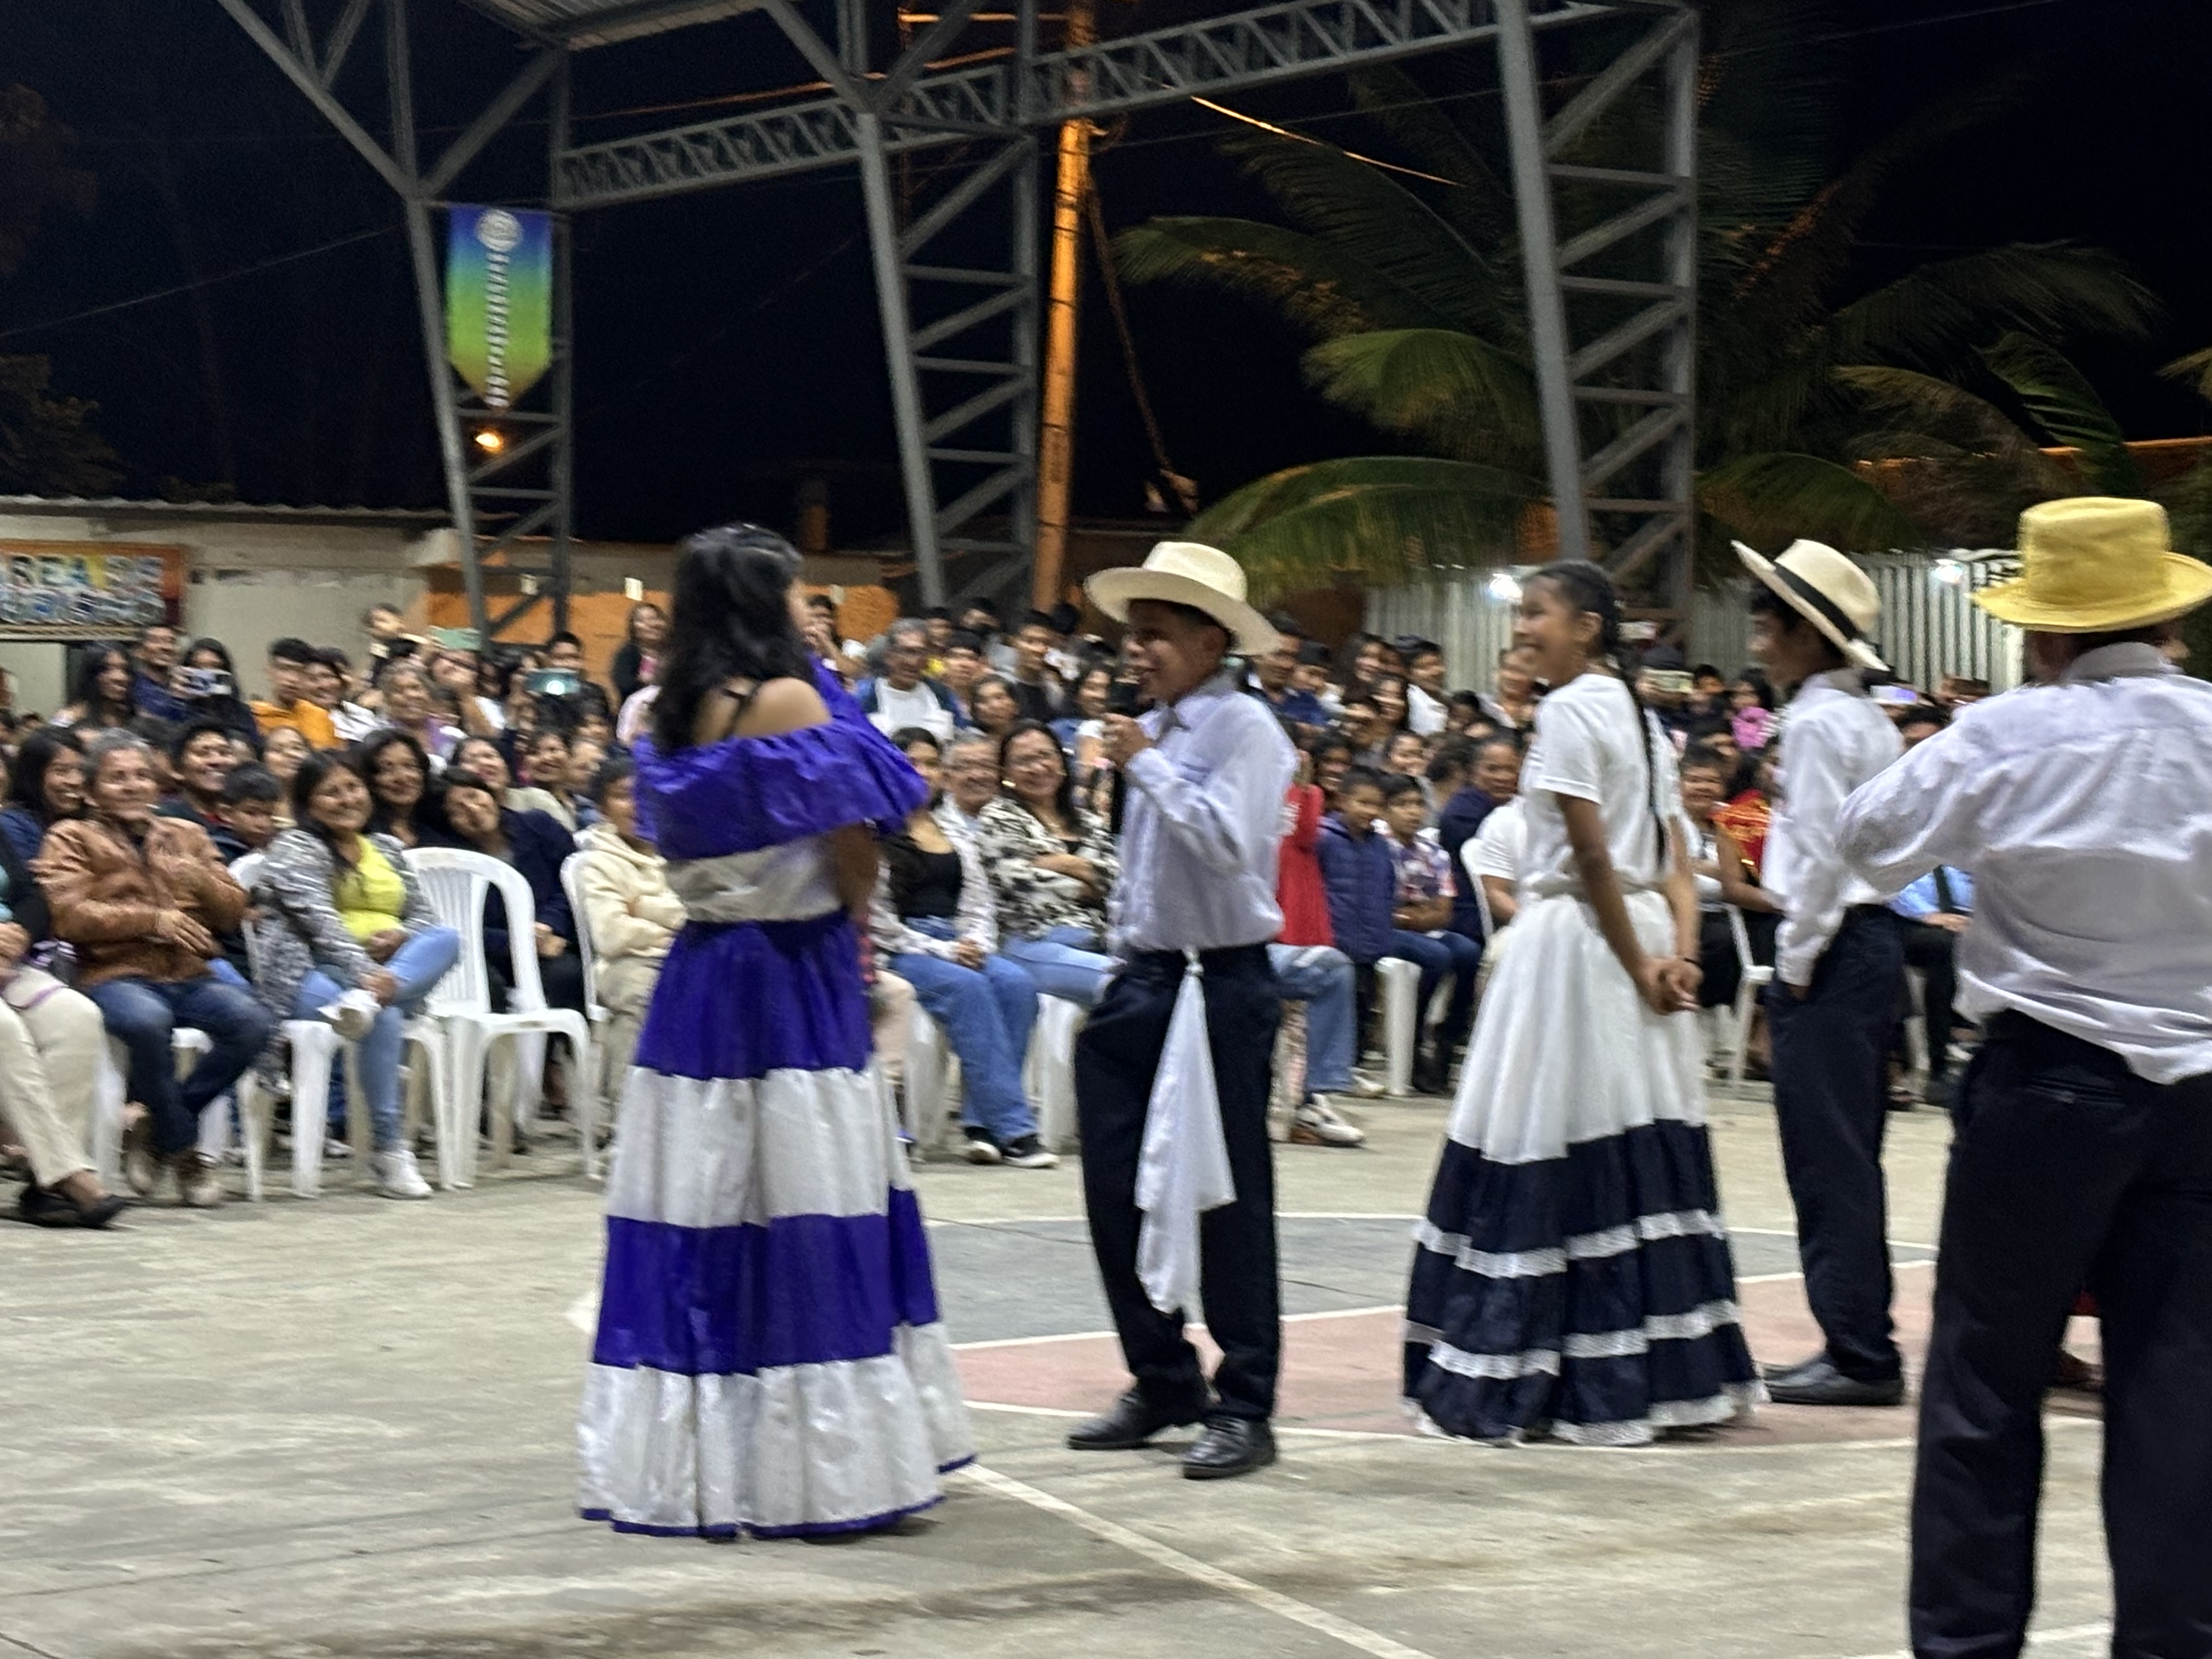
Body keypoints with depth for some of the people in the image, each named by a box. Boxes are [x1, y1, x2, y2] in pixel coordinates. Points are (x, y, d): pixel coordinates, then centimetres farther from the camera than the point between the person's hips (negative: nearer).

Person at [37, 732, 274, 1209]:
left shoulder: (186, 836, 23)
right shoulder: (72, 840, 12)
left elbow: (234, 914, 17)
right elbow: (68, 915, -5)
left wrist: (198, 880, -4)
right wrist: (155, 920, -10)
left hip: (189, 977, 4)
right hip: (115, 976, -4)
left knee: (252, 1022, -27)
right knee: (145, 1021, -39)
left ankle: (156, 1127, -11)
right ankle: (184, 1151, -17)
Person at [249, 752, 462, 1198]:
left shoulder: (387, 849, 24)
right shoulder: (294, 848, 4)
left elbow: (425, 914, 21)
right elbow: (319, 921, -13)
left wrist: (400, 936, -5)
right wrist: (365, 972, -29)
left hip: (383, 973, 6)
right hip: (311, 976, -6)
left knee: (446, 938, -23)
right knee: (385, 1018, -36)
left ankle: (362, 1004, -46)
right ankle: (387, 1151, -32)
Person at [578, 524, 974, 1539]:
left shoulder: (673, 713, 9)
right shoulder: (788, 698, -11)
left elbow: (676, 836, 13)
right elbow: (853, 844, -11)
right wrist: (853, 926, 8)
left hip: (700, 968, 7)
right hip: (794, 973, -7)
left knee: (697, 1216, 8)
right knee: (807, 1219, -3)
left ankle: (680, 1460, 12)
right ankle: (819, 1464, 0)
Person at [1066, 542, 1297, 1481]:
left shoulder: (1244, 729, -10)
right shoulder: (1154, 729, 14)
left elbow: (1228, 843, -25)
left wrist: (1147, 766, -18)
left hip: (1220, 988, -8)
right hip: (1144, 980, 8)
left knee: (1226, 1195, -3)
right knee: (1117, 1191, 8)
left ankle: (1244, 1409, 4)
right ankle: (1162, 1383, 20)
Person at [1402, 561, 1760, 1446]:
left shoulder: (1569, 710, -12)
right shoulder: (1636, 712, 16)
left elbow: (1592, 855, -17)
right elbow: (1674, 858, 11)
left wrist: (1639, 969, -12)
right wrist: (1679, 951, -1)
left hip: (1578, 941, -9)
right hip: (1638, 935, 9)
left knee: (1549, 1159, -5)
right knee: (1642, 1156, 10)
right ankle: (1679, 1369, 12)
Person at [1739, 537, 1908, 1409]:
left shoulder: (1818, 722, -14)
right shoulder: (1868, 719, 15)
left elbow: (1820, 855, -19)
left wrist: (1795, 965, -12)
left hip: (1835, 947, -10)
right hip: (1872, 937, 10)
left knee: (1828, 1156, -6)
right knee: (1846, 1156, 13)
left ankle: (1859, 1353, -4)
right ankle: (1860, 1345, 17)